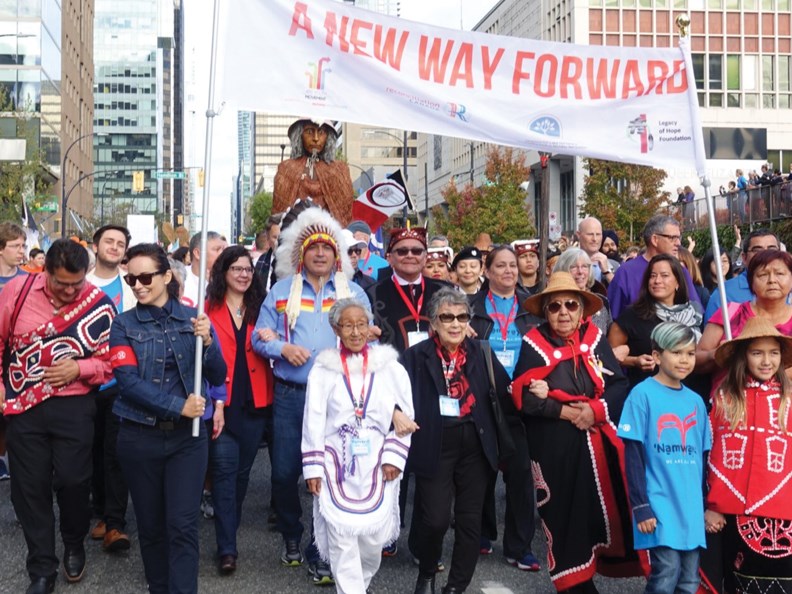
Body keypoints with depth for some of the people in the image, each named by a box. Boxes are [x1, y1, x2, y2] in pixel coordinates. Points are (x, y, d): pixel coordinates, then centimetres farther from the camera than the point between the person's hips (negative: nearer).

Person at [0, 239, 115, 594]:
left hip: (73, 407, -1)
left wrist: (78, 368, -18)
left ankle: (74, 545, 31)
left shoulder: (99, 304, -9)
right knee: (29, 486, 6)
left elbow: (113, 360, -3)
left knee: (72, 481, 0)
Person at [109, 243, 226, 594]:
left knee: (182, 525, -4)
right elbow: (127, 380, -12)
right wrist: (178, 406, -19)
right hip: (140, 437, 1)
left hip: (187, 435, 0)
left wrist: (206, 341, -18)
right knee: (150, 525, 11)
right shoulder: (124, 325, 0)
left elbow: (218, 378, -1)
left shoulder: (193, 318, 2)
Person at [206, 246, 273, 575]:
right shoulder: (208, 307, -1)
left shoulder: (259, 308, 10)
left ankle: (229, 532, 30)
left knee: (243, 468, 12)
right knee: (224, 468, -10)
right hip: (221, 400, -4)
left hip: (254, 401, 4)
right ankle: (227, 547, -8)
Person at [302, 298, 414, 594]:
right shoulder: (323, 369, -2)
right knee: (342, 538, -3)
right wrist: (313, 468, -2)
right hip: (336, 465, -1)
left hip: (376, 467, 1)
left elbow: (405, 416, 3)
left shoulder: (390, 367, 0)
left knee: (373, 537, 6)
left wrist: (394, 457, -4)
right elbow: (313, 421, 0)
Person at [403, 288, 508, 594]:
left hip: (475, 445, 3)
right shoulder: (416, 355, 0)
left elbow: (505, 390, 1)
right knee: (436, 520, -5)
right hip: (435, 446, -3)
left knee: (470, 520, 8)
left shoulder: (481, 353, 9)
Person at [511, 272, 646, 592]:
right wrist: (567, 413, -14)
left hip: (599, 440, 2)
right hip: (554, 445, -2)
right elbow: (525, 397, -10)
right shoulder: (534, 344, -3)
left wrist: (595, 410, -17)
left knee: (605, 507, 2)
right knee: (565, 512, 5)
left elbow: (619, 385, -1)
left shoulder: (594, 338, 4)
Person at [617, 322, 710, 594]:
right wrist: (640, 506, -12)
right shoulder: (642, 394, -6)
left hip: (692, 506, 6)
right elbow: (633, 455, -8)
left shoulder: (696, 401, 11)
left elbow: (702, 457, 16)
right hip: (659, 504, -5)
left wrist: (708, 505, 14)